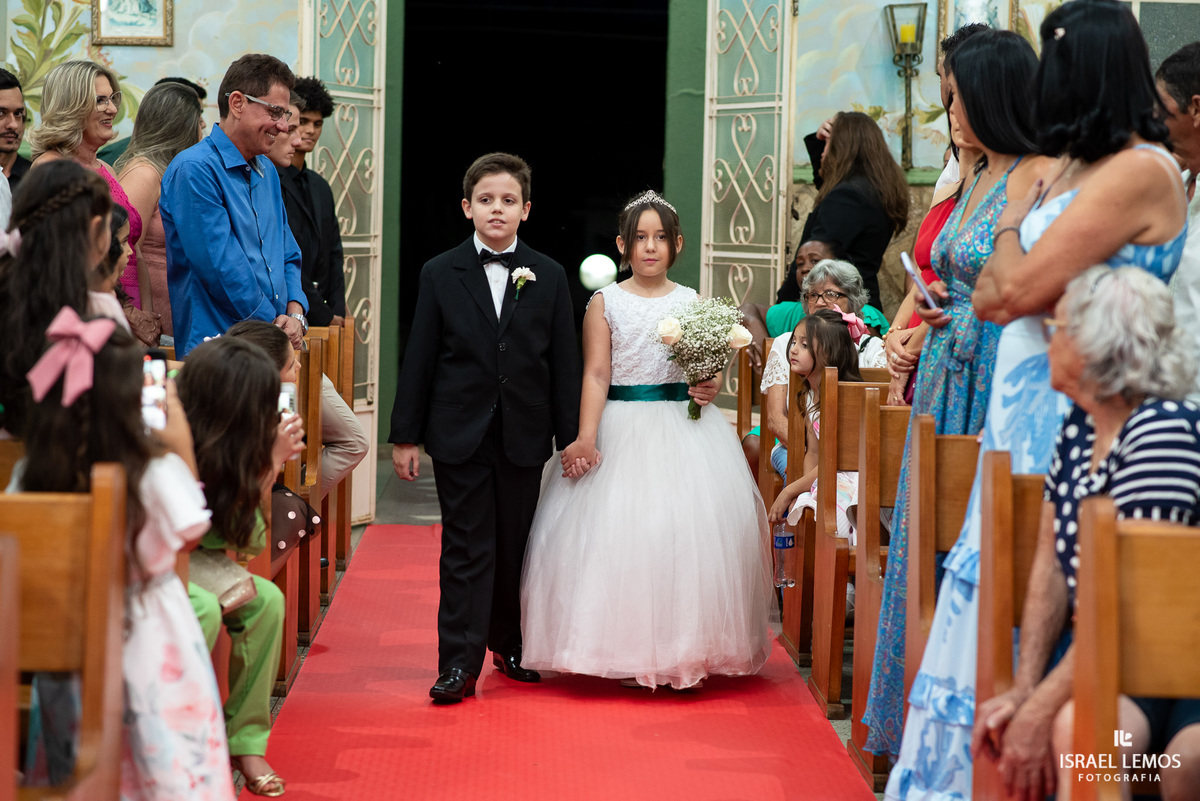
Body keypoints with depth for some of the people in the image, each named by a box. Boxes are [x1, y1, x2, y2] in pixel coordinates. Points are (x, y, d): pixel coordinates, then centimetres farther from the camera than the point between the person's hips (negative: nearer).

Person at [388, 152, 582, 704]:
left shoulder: (549, 277, 4)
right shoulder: (440, 274, 2)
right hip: (460, 435, -1)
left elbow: (564, 363, 4)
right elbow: (419, 360, 2)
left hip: (524, 435, 2)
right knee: (466, 549, -2)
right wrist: (405, 435, -1)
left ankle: (509, 646, 27)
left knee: (515, 547, 11)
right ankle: (459, 664, -1)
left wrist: (571, 436, 1)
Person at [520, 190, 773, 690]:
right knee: (614, 531, -5)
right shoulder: (605, 302, 1)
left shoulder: (693, 302, 8)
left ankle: (683, 651, 8)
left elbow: (707, 368, 14)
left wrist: (709, 390, -9)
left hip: (682, 432, 2)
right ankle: (621, 653, 6)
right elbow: (596, 373, -5)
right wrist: (585, 437, -14)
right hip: (620, 430, -2)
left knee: (686, 528, -2)